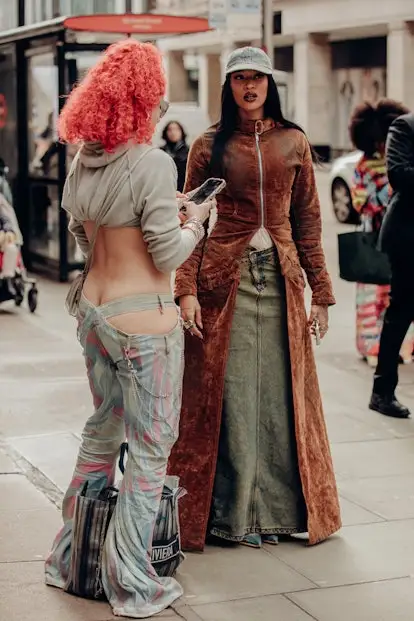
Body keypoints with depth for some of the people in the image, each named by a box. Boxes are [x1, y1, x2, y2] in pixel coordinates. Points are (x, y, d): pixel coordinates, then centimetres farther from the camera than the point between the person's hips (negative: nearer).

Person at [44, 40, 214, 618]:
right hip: (143, 317, -8)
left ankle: (69, 559, 33)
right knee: (150, 448, 4)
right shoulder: (152, 163, -19)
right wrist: (193, 222, 3)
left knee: (102, 431, 23)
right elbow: (167, 254, -16)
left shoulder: (82, 163, 4)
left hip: (94, 309, 8)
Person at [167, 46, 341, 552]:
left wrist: (320, 291, 6)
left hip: (280, 281, 2)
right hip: (224, 282, -2)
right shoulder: (209, 146, 3)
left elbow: (307, 220, 9)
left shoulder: (293, 143, 9)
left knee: (282, 395, 5)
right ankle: (233, 514, 12)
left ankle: (280, 507, 18)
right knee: (230, 398, 1)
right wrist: (187, 290, -10)